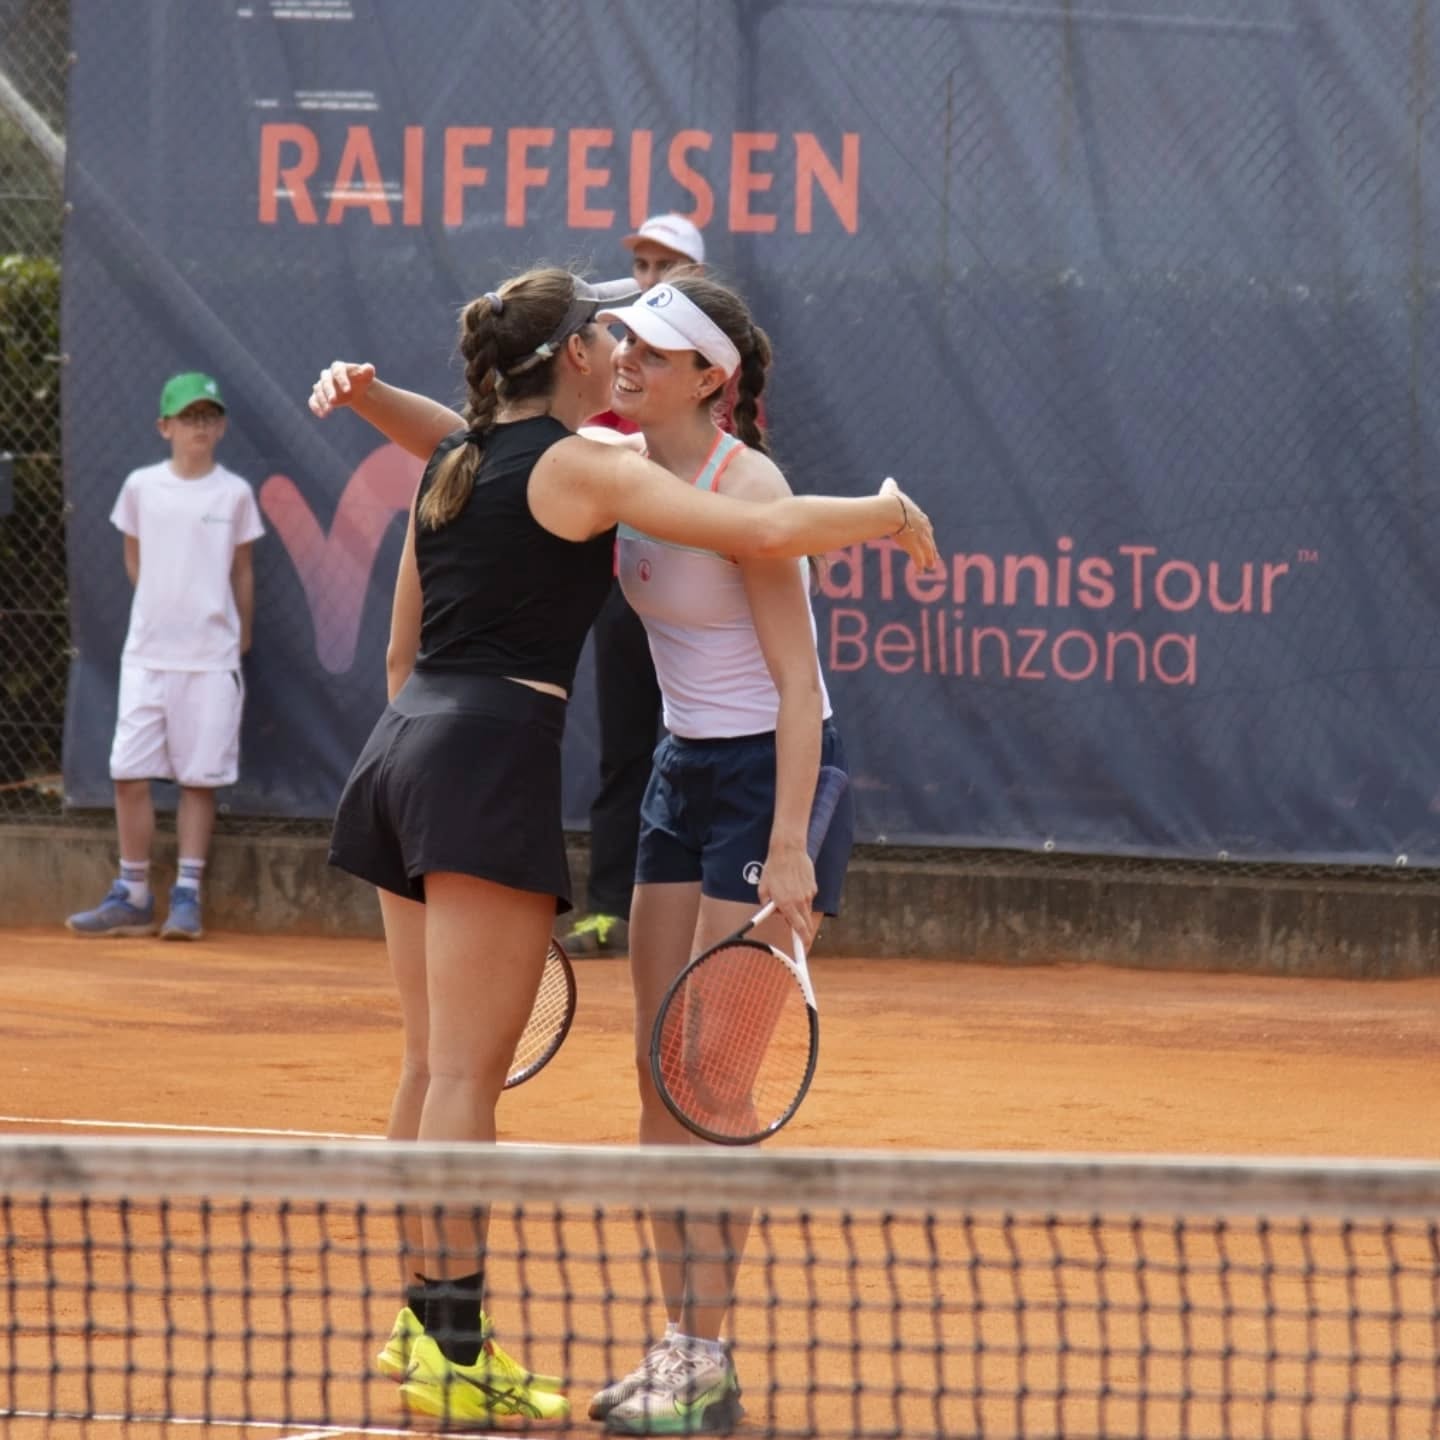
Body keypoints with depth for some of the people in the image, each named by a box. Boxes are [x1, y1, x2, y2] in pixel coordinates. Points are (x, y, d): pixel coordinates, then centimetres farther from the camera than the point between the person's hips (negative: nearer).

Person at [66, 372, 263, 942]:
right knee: (130, 773, -3)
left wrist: (241, 635, 12)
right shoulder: (141, 487, 3)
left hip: (211, 655, -1)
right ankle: (132, 899, 5)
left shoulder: (235, 493, 1)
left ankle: (187, 896, 5)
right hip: (146, 653, 1)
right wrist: (165, 611, 12)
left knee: (200, 777, -1)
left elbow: (241, 569, 10)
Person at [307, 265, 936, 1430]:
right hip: (495, 759, -8)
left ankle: (424, 1321, 18)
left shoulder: (454, 462, 16)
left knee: (433, 1062, 14)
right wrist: (890, 513, 1)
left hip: (406, 742, 9)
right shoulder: (583, 466, -8)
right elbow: (769, 530, -15)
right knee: (468, 1074, -8)